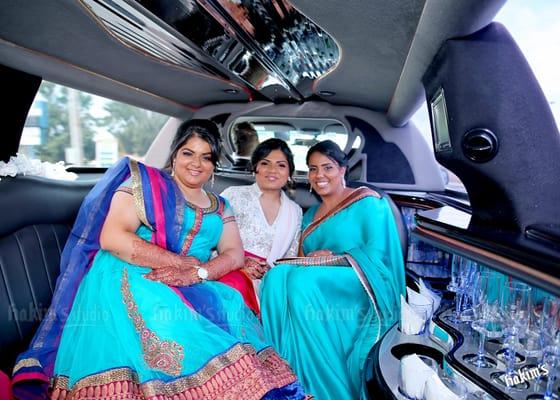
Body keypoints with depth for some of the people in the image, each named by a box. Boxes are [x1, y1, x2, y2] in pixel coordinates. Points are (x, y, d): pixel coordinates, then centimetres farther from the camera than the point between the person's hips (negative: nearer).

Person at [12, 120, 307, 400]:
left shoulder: (219, 208, 16)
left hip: (193, 289, 5)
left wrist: (197, 273, -15)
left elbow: (234, 254, 7)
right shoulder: (145, 182, 1)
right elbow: (112, 238, -11)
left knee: (232, 309, -23)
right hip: (130, 278, -4)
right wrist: (181, 262, -13)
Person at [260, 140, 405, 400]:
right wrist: (310, 260, -7)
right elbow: (304, 260, 16)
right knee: (278, 275, -27)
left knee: (303, 281, -34)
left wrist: (334, 258, -16)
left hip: (361, 288, -5)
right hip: (311, 281, 5)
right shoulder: (311, 215, 22)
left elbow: (376, 254, -8)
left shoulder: (367, 202, 4)